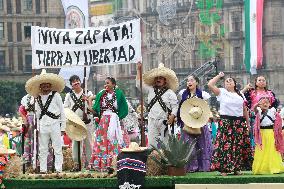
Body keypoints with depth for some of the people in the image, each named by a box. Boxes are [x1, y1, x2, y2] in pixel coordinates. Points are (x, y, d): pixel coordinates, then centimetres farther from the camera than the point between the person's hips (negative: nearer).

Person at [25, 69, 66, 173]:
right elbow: (37, 115, 14)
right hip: (42, 126, 4)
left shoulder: (56, 96, 0)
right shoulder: (38, 98, 11)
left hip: (54, 125, -4)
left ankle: (58, 169, 0)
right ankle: (43, 169, 12)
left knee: (57, 149, -2)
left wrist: (63, 127, -1)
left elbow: (62, 112, 2)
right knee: (43, 149, 6)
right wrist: (37, 128, 6)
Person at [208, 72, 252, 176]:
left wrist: (247, 123, 15)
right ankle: (224, 168, -8)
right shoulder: (222, 92, 5)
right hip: (226, 122, -3)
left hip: (239, 122, 3)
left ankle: (237, 168, 9)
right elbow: (210, 84, -7)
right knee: (225, 144, -9)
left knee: (239, 145, 2)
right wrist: (219, 76, 4)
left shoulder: (240, 95, 15)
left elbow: (245, 110, 18)